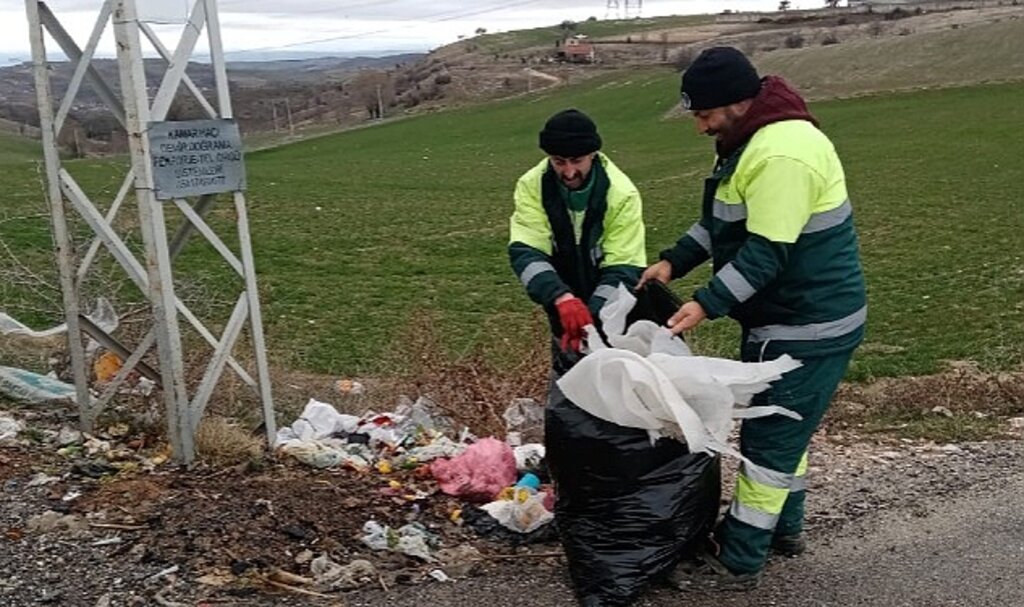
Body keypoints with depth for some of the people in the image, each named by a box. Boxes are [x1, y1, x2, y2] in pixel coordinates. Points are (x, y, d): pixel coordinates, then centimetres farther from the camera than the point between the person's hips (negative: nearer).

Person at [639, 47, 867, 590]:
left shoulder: (781, 154, -26)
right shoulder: (752, 139, 8)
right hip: (792, 316, 10)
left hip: (807, 326, -10)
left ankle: (738, 562, 10)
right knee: (784, 428, 21)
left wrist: (707, 304, -30)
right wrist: (673, 261, 7)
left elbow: (766, 253, -29)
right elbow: (724, 220, 15)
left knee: (769, 438, -2)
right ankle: (783, 527, 38)